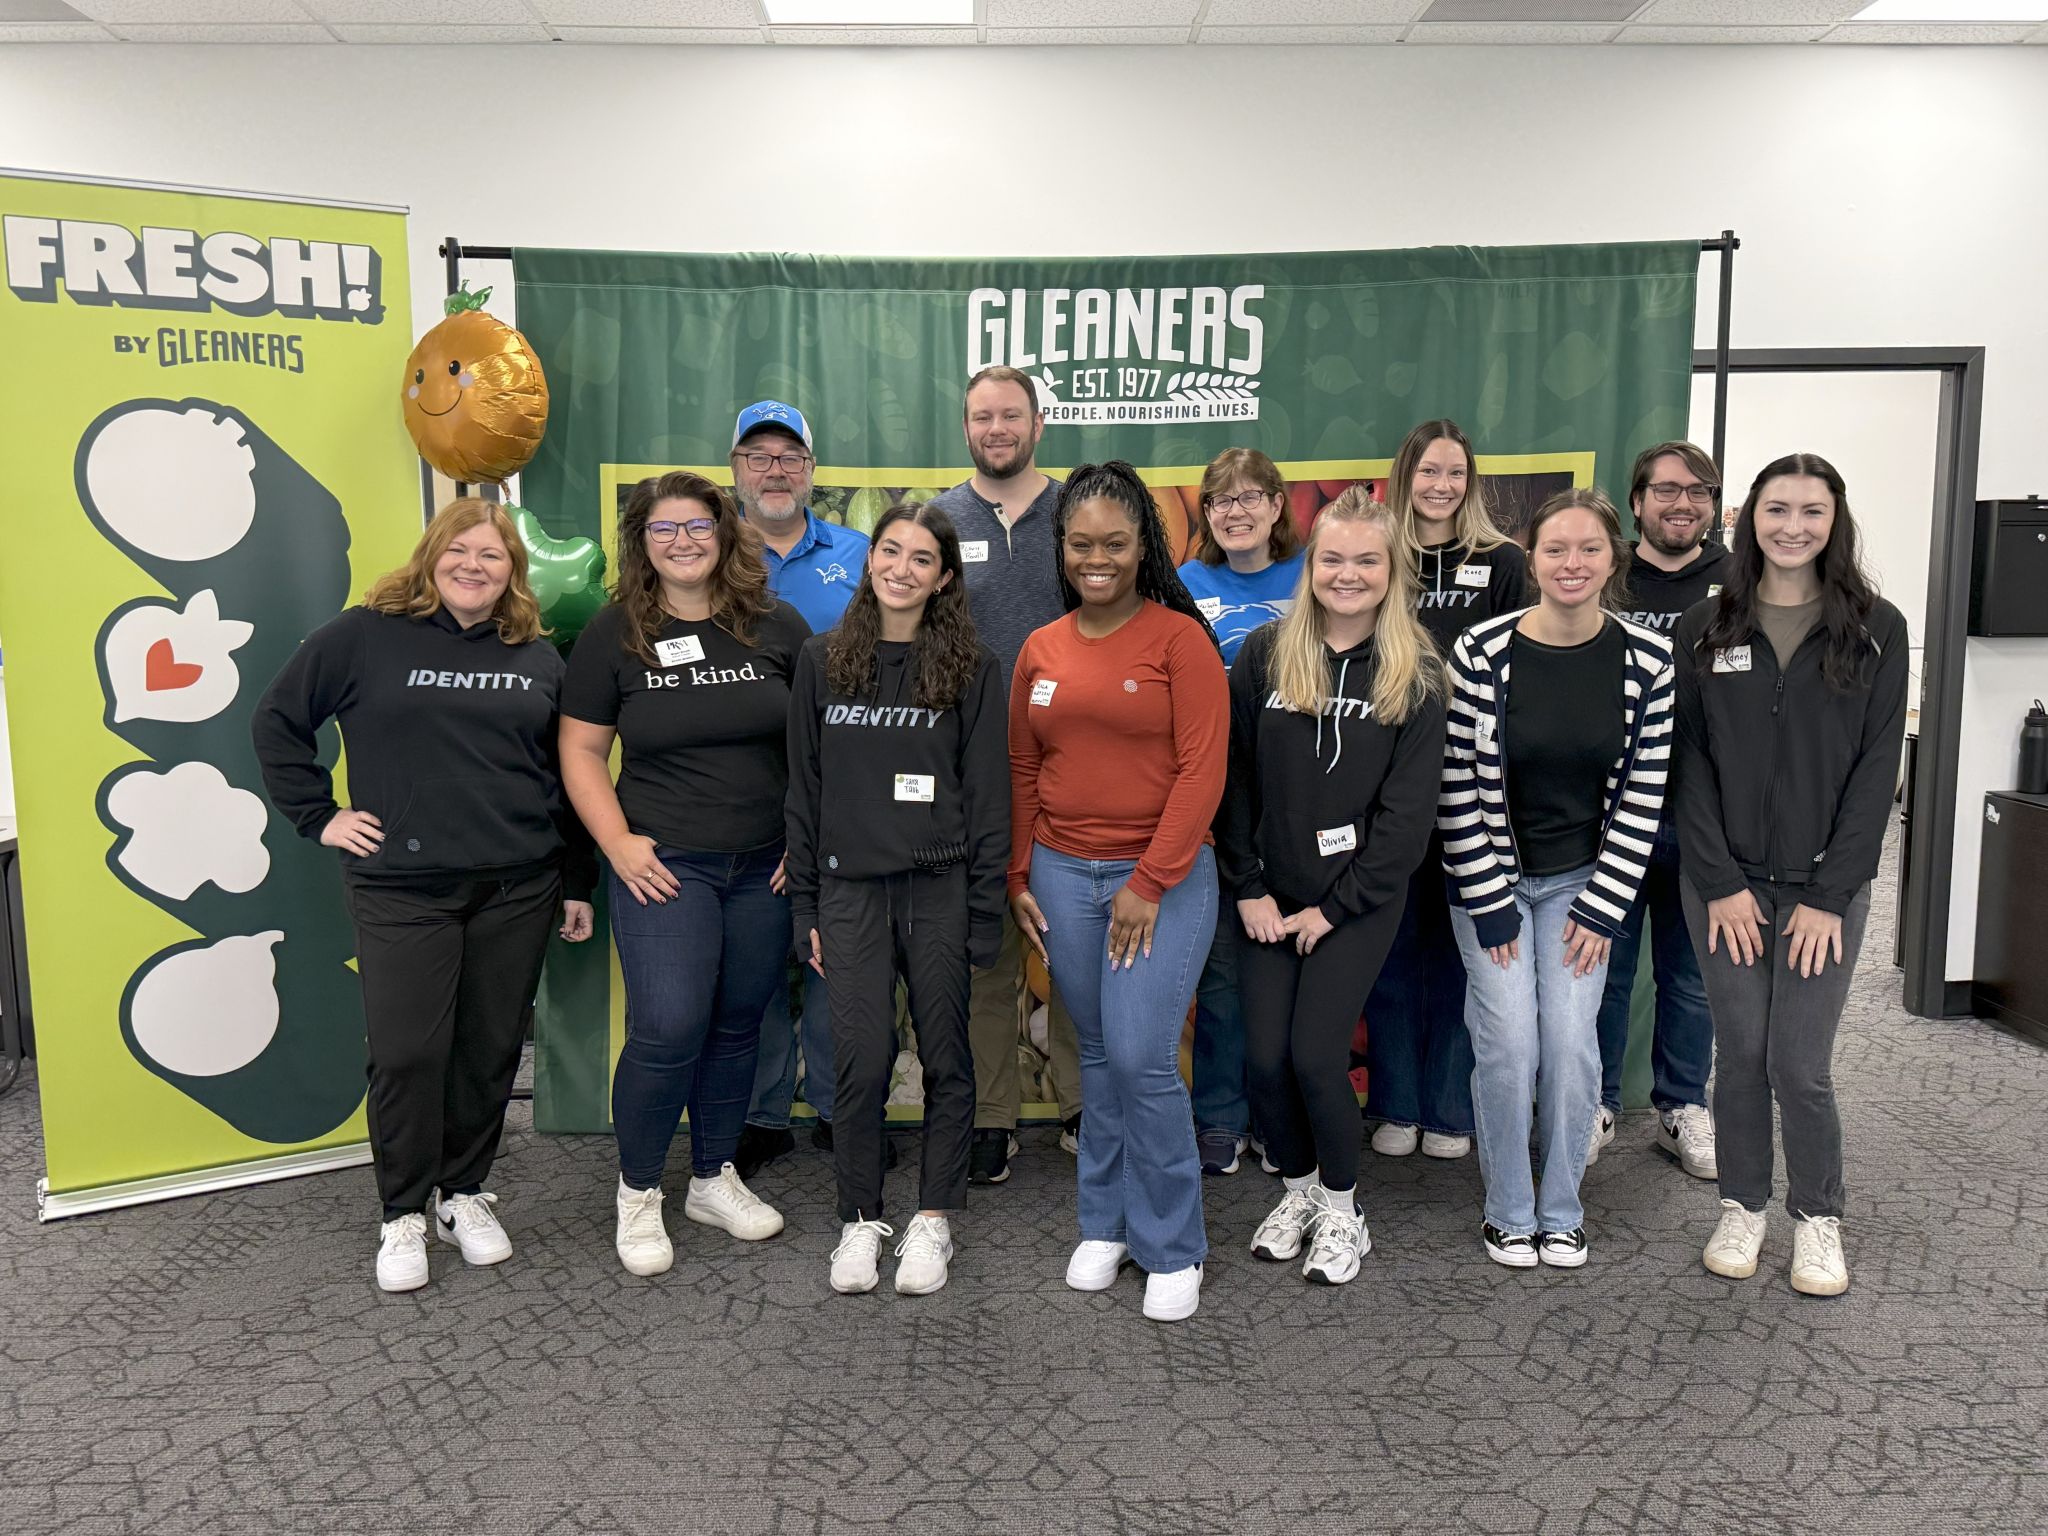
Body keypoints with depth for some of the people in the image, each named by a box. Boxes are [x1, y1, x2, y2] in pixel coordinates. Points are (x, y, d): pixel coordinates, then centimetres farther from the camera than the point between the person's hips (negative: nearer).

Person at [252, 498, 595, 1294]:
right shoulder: (364, 636, 0)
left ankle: (465, 1191, 27)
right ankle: (402, 1214, 17)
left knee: (491, 1047, 9)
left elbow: (565, 775, 13)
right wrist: (318, 815, 1)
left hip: (517, 889, 3)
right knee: (406, 1051, -1)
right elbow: (277, 719, 7)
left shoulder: (538, 657, 10)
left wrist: (576, 882, 12)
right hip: (402, 890, -3)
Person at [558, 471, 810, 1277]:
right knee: (667, 1029, -9)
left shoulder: (777, 626, 3)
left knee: (737, 1027, 11)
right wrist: (617, 842, -8)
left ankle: (715, 1178, 30)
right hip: (664, 865, -2)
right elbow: (581, 748, 2)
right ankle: (637, 1194, 13)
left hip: (764, 868, 3)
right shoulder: (614, 633, 0)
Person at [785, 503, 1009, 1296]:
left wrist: (985, 916, -5)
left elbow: (989, 798, 0)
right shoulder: (821, 660, 8)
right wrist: (806, 906, 5)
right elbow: (804, 788, 9)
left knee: (945, 1058, 7)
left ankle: (934, 1218, 23)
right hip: (851, 888, 1)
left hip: (941, 889, -1)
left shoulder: (972, 668, 1)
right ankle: (860, 1221, 18)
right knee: (861, 1061, 0)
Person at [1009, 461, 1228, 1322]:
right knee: (1097, 1056, 13)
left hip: (1163, 877, -4)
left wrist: (1150, 883, -13)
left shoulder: (1180, 638, -6)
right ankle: (1106, 1225, 29)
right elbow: (1022, 772, 14)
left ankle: (1172, 1249, 12)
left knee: (1142, 1058, -8)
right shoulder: (1041, 649, 8)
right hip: (1062, 874, 4)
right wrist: (1019, 877, 9)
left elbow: (1202, 771, -11)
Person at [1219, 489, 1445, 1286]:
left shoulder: (1415, 675, -3)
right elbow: (1232, 781, 1)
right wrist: (1248, 888, -4)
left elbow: (1407, 811, -6)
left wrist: (1335, 905, -9)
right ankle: (1298, 1189, 28)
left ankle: (1342, 1206, 18)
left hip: (1358, 901, -2)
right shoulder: (1264, 654, 0)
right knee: (1265, 1057, 0)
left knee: (1315, 1053, -9)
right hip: (1271, 899, 2)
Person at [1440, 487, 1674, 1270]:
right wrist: (1489, 904, -11)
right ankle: (1508, 1212, 18)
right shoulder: (1480, 652, -16)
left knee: (1573, 1042, -2)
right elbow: (1458, 787, -12)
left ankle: (1562, 1210, 22)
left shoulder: (1648, 659, -9)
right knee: (1510, 1044, -5)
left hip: (1582, 880, 2)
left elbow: (1644, 792, -4)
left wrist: (1602, 905, -6)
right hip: (1492, 879, -2)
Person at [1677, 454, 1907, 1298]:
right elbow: (1689, 761, -1)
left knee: (1800, 1065, 0)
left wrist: (1829, 896, -8)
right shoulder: (1705, 626, 1)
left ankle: (1818, 1218, 23)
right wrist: (1720, 882, -8)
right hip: (1725, 883, 1)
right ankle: (1742, 1207, 26)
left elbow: (1876, 769, -4)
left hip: (1824, 885, -1)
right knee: (1741, 1054, 8)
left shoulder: (1877, 628, -1)